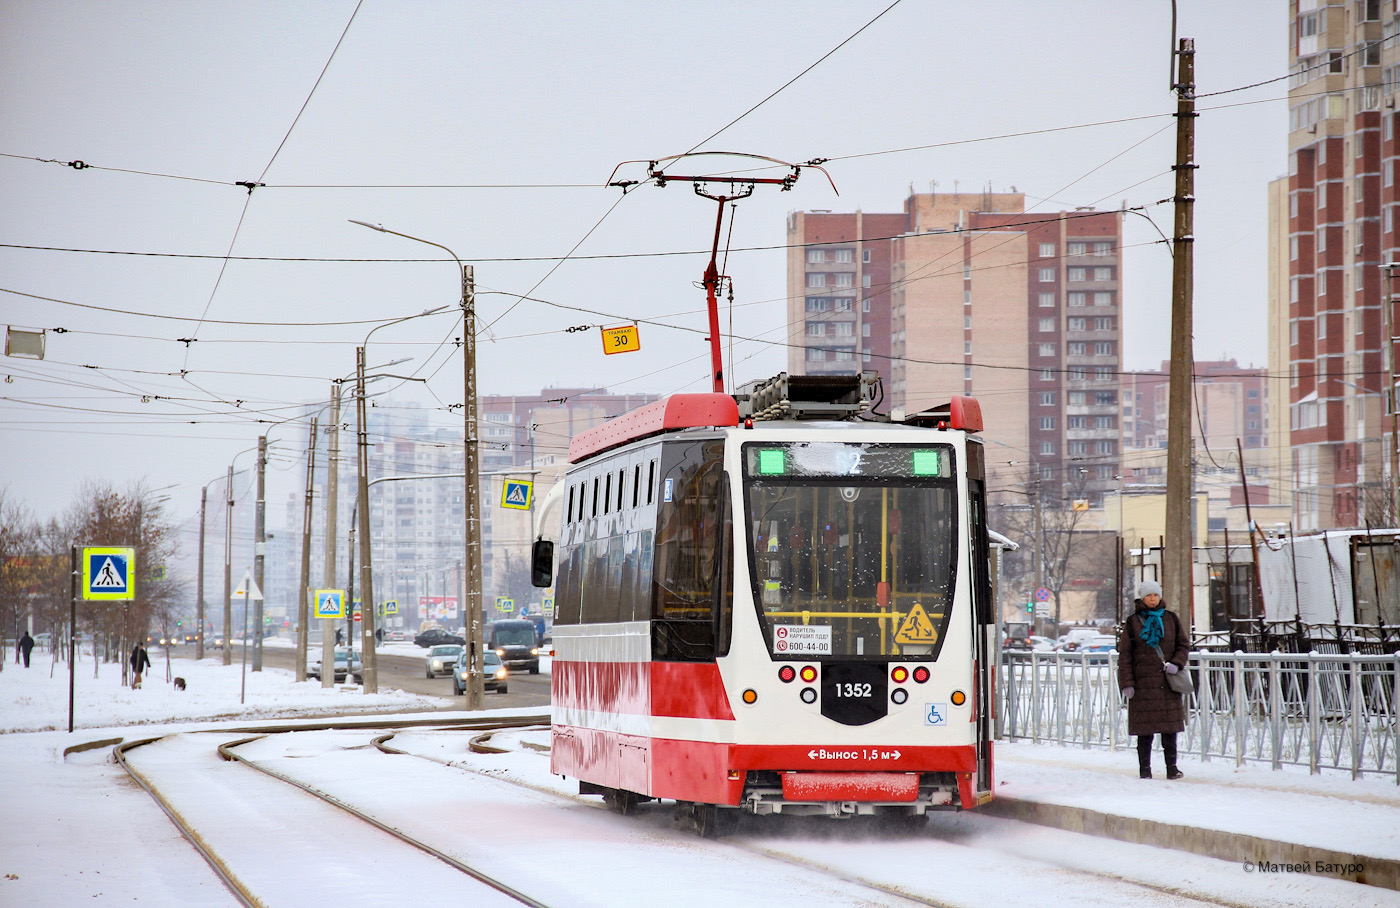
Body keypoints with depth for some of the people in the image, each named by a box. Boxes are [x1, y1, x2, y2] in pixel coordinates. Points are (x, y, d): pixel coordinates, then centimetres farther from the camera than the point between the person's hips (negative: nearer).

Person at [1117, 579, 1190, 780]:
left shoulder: (1170, 619, 10)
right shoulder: (1132, 622, 4)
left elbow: (1184, 644, 14)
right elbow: (1124, 655, 2)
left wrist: (1177, 663, -6)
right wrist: (1126, 684, -6)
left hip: (1168, 681, 2)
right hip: (1143, 683, -2)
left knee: (1170, 726, 1)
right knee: (1145, 728, -2)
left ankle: (1172, 767, 8)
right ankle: (1145, 768, 6)